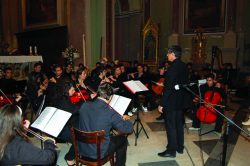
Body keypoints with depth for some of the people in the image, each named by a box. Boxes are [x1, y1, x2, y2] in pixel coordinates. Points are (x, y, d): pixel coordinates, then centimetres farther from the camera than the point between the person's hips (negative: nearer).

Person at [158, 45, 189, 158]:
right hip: (180, 101, 9)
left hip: (171, 102, -9)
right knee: (179, 124, 18)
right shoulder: (183, 66, 5)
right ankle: (180, 147, 31)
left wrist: (162, 104, -18)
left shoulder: (172, 67, -21)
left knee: (170, 126, 2)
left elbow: (168, 88, -23)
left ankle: (171, 150, 13)